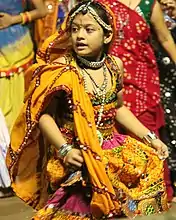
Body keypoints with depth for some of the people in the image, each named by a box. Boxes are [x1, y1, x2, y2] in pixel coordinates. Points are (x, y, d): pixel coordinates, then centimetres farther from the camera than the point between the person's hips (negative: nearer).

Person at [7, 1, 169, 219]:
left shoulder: (114, 65, 4)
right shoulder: (62, 69, -13)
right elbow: (44, 114, -12)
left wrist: (150, 137, 12)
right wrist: (64, 149, -22)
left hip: (111, 147, 6)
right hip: (77, 155, -6)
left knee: (151, 163, -7)